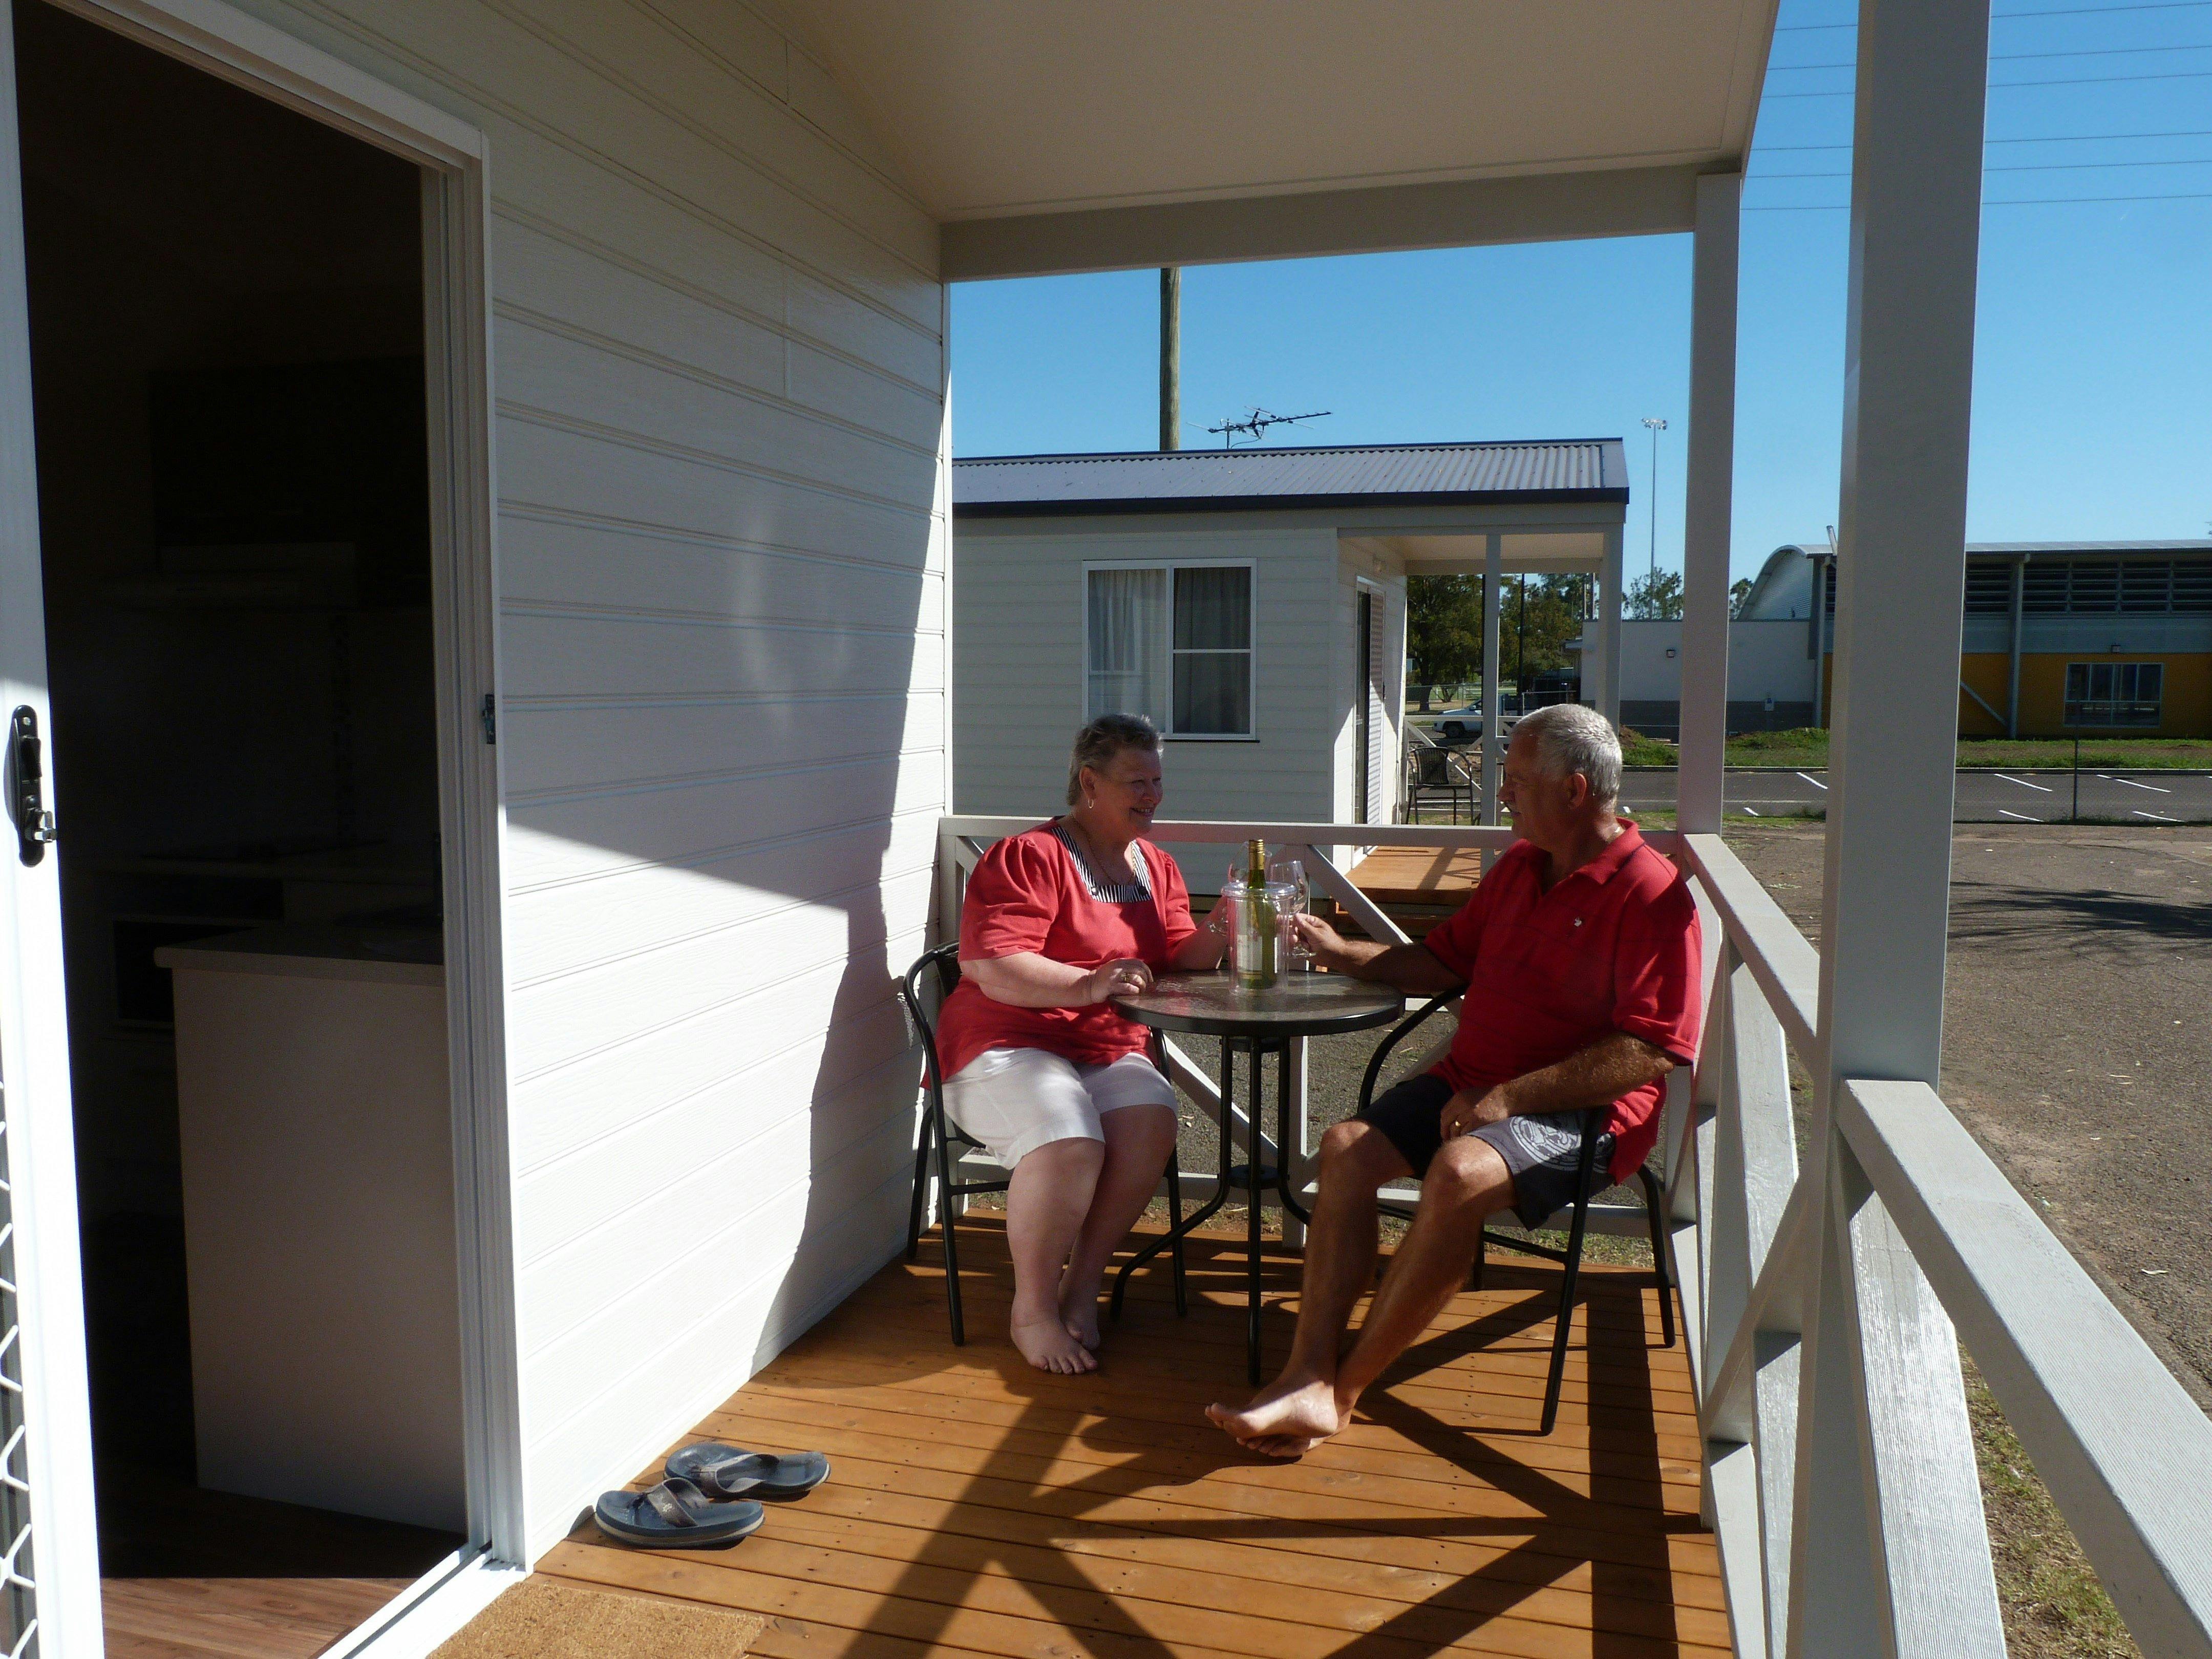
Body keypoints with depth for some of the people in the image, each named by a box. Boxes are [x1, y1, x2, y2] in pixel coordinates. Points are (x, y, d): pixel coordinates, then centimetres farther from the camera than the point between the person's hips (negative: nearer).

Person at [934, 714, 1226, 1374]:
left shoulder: (1156, 867, 15)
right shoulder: (1028, 857, -9)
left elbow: (1181, 956, 11)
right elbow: (995, 969, -19)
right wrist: (1089, 985, -28)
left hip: (1110, 1051, 6)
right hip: (1009, 1045, -6)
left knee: (1152, 1122, -27)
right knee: (1069, 1142, -34)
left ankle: (1082, 1287, -8)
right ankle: (1032, 1311, -10)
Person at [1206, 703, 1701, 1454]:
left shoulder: (1652, 893, -11)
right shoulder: (1519, 865, 15)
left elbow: (1651, 1051, -19)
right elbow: (1445, 958, 27)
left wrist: (1508, 1096, -21)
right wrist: (1342, 952, 15)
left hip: (1583, 1110, -8)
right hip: (1473, 1083, 8)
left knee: (1461, 1171, -35)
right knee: (1348, 1145, -17)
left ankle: (1342, 1391, -23)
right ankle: (1306, 1379, -24)